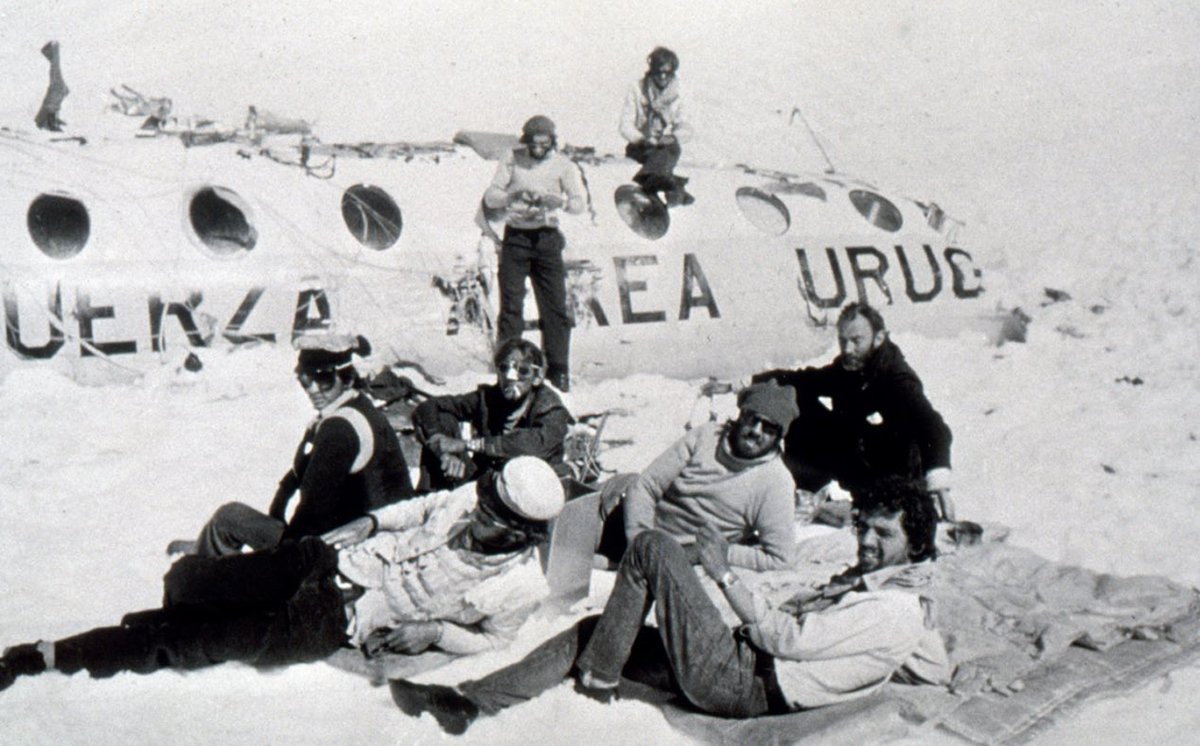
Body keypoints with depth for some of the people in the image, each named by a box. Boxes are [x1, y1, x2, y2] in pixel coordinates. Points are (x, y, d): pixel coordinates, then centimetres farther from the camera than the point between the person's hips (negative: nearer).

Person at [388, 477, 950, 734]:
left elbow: (784, 639, -16)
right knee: (593, 631, 7)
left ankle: (597, 680, -1)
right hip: (731, 675, 10)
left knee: (653, 547, -14)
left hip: (734, 680, -10)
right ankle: (470, 703, 7)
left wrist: (724, 575, -11)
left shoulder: (895, 611, -10)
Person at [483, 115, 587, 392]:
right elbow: (490, 198, 0)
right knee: (511, 304, -2)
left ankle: (558, 370, 7)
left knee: (555, 305, -1)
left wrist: (559, 200, -24)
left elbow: (580, 203, -3)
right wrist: (513, 195, -20)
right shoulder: (512, 160, 3)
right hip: (515, 237, 0)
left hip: (547, 237, 0)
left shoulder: (563, 165, 4)